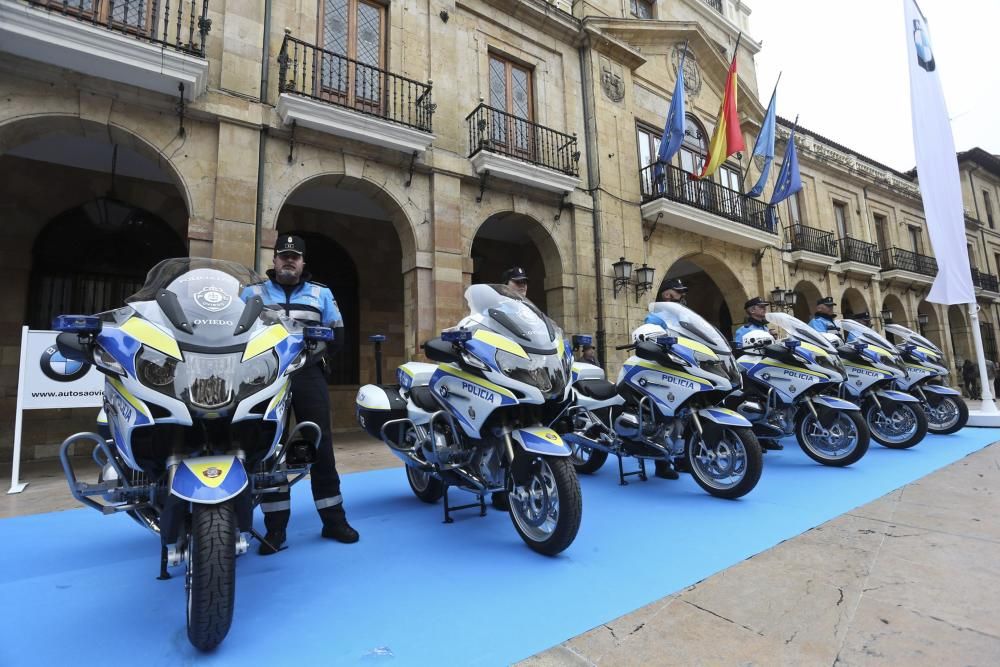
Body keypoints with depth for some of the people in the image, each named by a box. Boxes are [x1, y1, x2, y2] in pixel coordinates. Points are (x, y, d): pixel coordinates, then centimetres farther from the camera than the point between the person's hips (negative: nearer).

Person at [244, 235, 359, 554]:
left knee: (321, 445, 1)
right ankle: (275, 527, 14)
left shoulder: (321, 294, 14)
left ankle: (334, 519, 12)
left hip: (308, 375, 0)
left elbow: (337, 337, 8)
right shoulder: (252, 292, 14)